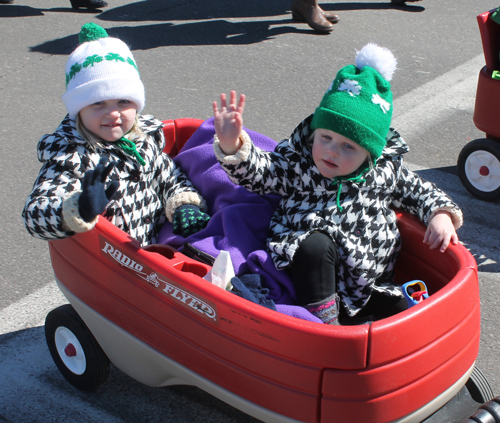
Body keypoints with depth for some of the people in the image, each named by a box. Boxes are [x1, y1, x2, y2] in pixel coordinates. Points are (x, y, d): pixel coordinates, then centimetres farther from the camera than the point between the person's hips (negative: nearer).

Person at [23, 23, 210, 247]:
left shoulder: (146, 136, 10)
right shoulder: (70, 155, -11)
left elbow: (170, 176, 25)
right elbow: (35, 213, -23)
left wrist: (185, 207, 5)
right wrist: (80, 209, -42)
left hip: (157, 244, 4)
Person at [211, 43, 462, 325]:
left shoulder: (386, 171, 4)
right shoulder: (298, 164, -2)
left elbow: (420, 192, 17)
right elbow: (257, 171, -10)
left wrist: (441, 215, 0)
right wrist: (232, 146, -28)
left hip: (370, 283, 2)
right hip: (314, 280, -2)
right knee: (316, 244, -35)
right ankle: (323, 321, -24)